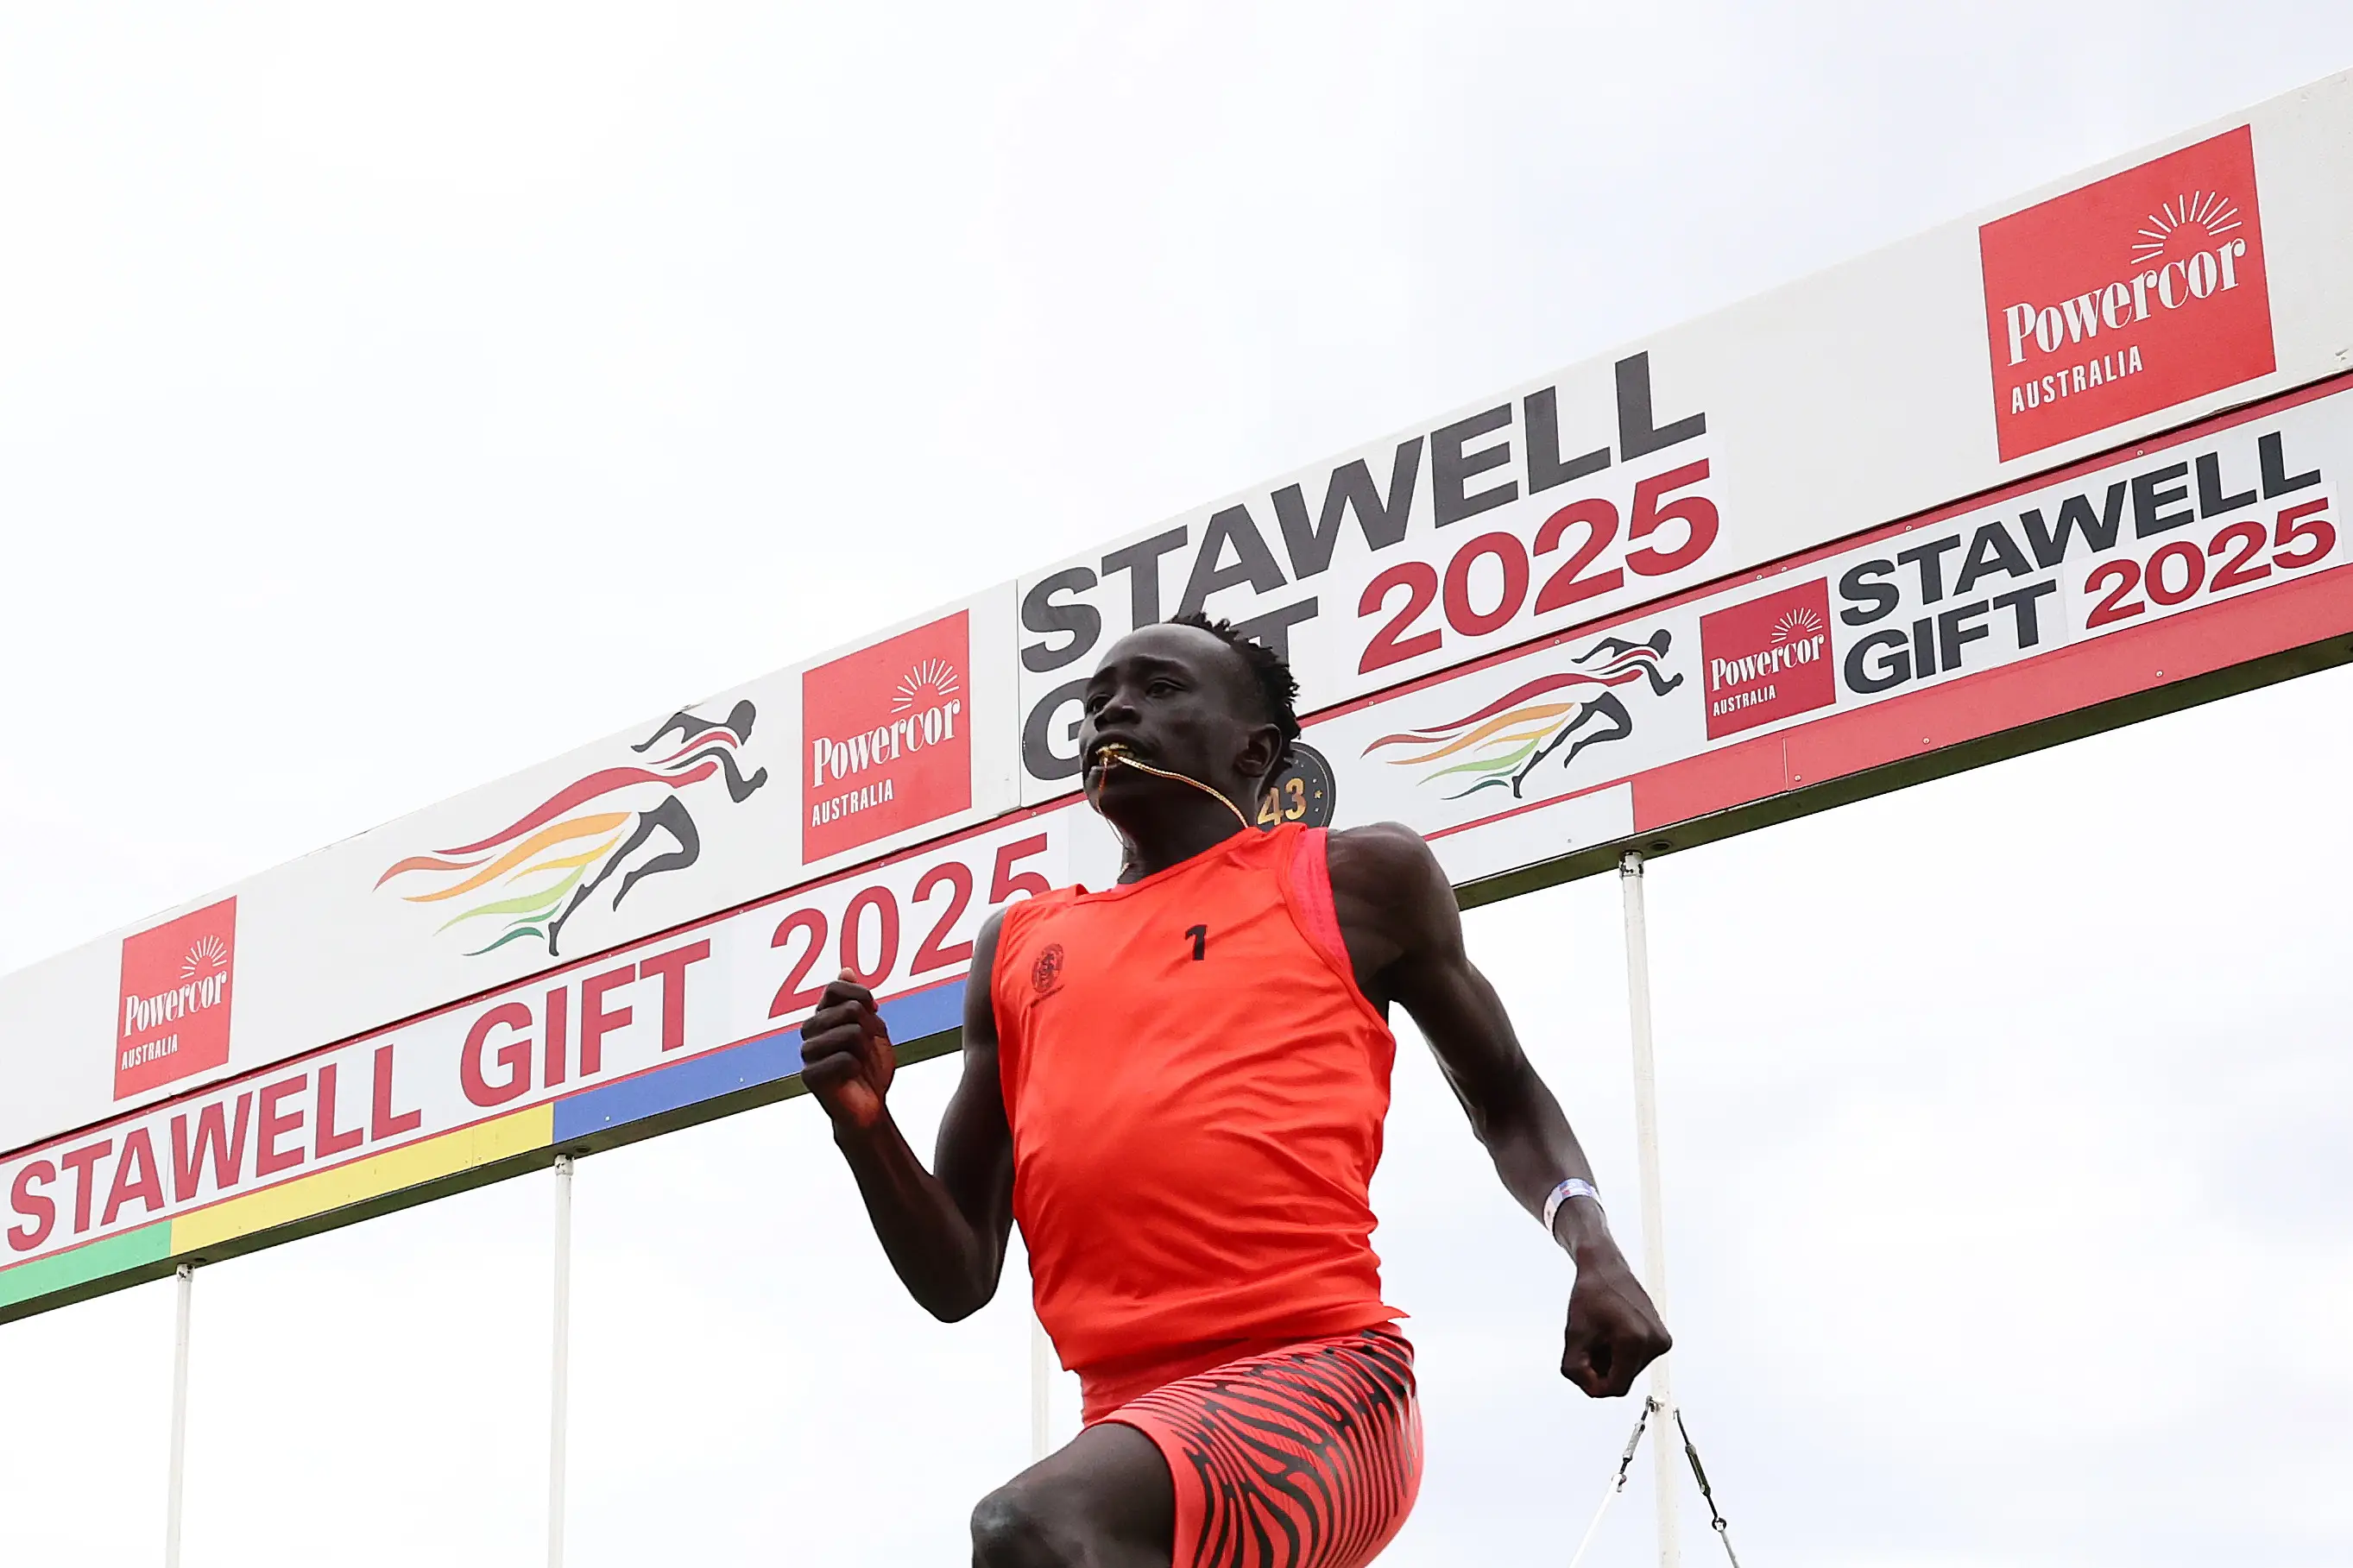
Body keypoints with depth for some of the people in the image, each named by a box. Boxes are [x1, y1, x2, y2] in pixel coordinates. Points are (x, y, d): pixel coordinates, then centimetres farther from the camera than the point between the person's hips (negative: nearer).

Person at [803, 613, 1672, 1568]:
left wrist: (1588, 1244, 4)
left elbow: (1504, 1097, 24)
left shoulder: (1355, 880, 13)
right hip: (1137, 1418, 6)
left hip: (1318, 1381, -6)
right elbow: (959, 1282, 22)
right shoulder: (1018, 948, 22)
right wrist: (865, 1128, 2)